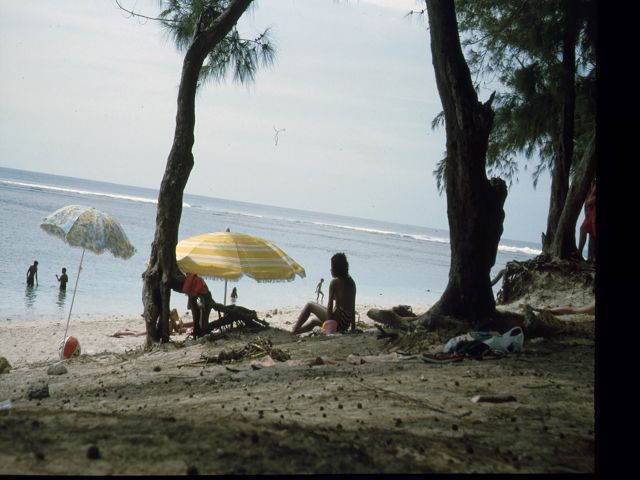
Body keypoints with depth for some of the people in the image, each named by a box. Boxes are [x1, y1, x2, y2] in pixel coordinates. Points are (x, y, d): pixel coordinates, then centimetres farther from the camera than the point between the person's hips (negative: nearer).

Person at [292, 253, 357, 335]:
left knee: (309, 305, 10)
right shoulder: (351, 282, 13)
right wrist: (353, 327, 17)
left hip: (338, 320, -8)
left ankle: (293, 332, 11)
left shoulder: (335, 282, -8)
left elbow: (330, 304, -12)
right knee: (314, 321, 28)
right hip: (346, 324, 8)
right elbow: (352, 307, 15)